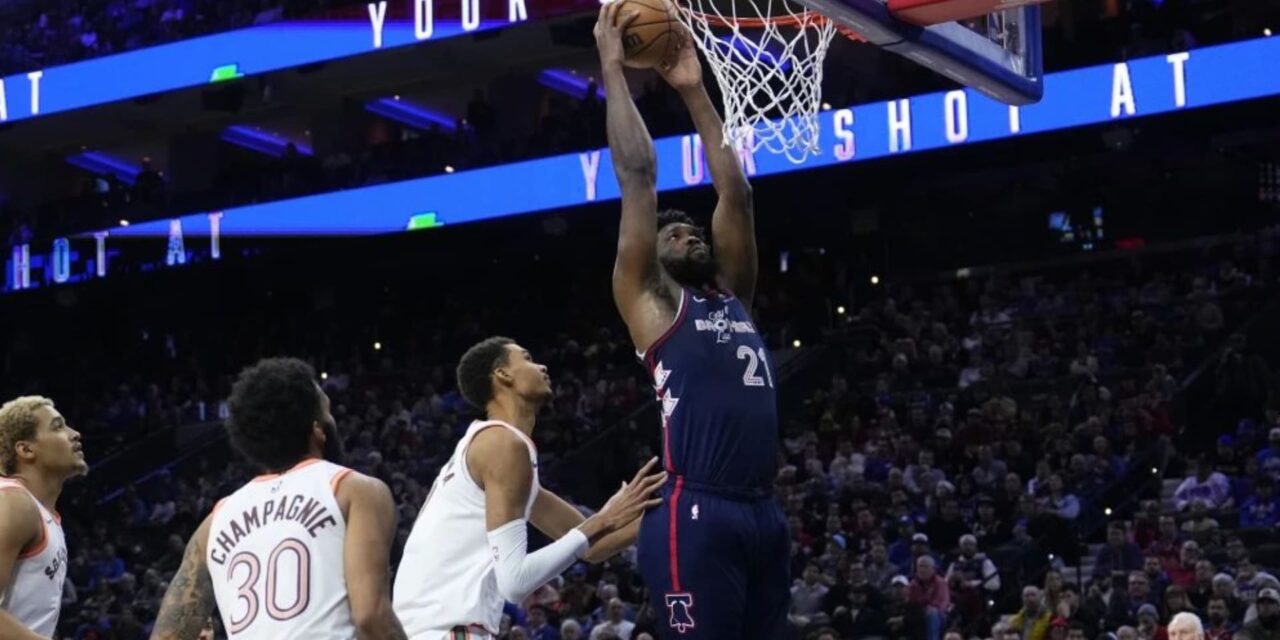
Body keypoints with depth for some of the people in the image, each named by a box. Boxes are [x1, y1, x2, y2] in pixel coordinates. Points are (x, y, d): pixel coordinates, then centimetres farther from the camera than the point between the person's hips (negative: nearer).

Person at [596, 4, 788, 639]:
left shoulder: (730, 296, 24)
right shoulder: (649, 300, 7)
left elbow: (734, 192, 25)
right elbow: (637, 172, 3)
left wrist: (693, 92, 26)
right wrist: (612, 66, 9)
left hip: (763, 513, 8)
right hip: (695, 513, -7)